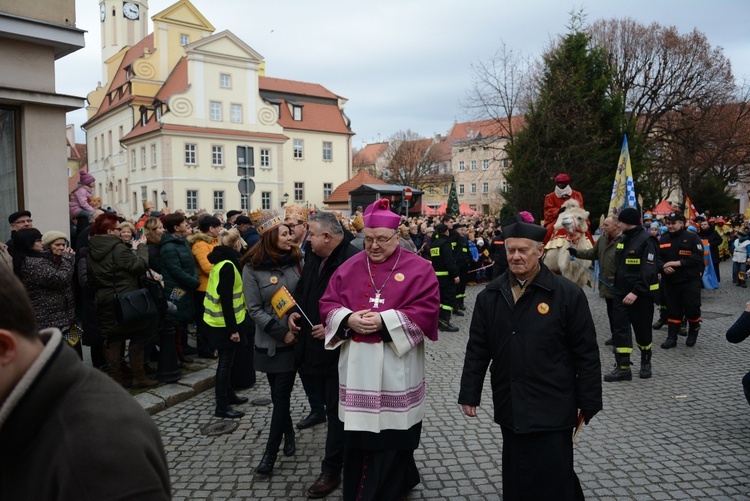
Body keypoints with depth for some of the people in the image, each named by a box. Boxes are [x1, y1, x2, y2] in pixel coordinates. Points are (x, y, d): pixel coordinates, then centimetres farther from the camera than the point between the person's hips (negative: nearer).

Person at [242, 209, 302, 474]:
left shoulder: (296, 260, -1)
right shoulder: (253, 268, -7)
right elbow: (255, 309, -8)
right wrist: (282, 332, -14)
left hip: (294, 339, 0)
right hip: (270, 342, 0)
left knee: (281, 396, 1)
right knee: (278, 395, 13)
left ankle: (270, 452, 12)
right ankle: (289, 435, 37)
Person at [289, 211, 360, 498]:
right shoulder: (313, 258, 8)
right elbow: (302, 290, 20)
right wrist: (293, 312, 4)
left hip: (338, 348, -8)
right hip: (313, 345, 9)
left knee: (337, 410, 6)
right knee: (329, 405, 21)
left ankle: (331, 471, 19)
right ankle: (345, 454, 41)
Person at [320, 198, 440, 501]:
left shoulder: (418, 268, -2)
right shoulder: (349, 268, 9)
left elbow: (426, 310, -10)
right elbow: (328, 304, 8)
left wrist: (384, 321, -19)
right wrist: (348, 319, -13)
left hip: (396, 370, -3)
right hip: (357, 369, 3)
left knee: (391, 438, 7)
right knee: (358, 438, 10)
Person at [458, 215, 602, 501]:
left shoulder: (568, 294, -8)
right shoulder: (490, 296, 3)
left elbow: (587, 353, -6)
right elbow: (477, 349, 7)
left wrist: (589, 403, -4)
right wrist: (469, 394, 6)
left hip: (553, 411, -4)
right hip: (510, 409, 4)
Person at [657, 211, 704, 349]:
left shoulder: (692, 237, -6)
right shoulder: (663, 239, 9)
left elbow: (698, 257, -15)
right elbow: (657, 257, 6)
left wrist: (678, 263, -21)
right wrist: (663, 266, -15)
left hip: (690, 281, -4)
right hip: (670, 281, 4)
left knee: (692, 308, 1)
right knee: (673, 310, 7)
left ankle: (693, 331, 28)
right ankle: (672, 337, 12)